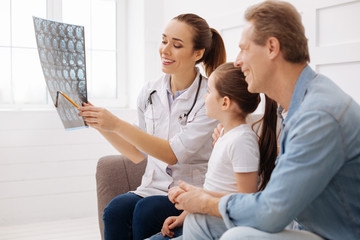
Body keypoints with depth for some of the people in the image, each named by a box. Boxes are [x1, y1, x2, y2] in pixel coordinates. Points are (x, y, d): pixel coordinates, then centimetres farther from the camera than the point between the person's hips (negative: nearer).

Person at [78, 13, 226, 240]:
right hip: (153, 187, 4)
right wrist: (101, 125, 1)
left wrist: (117, 124, -24)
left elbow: (173, 154, -18)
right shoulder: (150, 92, 6)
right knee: (116, 210, -26)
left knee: (146, 210, -31)